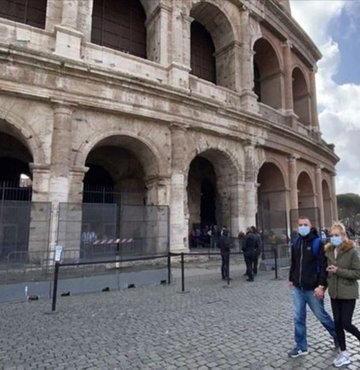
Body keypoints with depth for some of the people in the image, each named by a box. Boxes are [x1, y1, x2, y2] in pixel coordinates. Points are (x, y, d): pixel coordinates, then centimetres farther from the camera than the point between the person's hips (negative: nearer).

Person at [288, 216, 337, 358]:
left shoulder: (317, 242, -11)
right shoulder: (295, 243, 7)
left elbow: (323, 265, -15)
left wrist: (321, 285, -21)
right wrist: (291, 279, 17)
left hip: (312, 289, -5)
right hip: (297, 288, 5)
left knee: (321, 315, 13)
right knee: (298, 318, 9)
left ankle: (338, 336, 40)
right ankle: (301, 347, 22)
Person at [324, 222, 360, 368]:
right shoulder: (328, 251, 3)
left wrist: (338, 271, -21)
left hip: (348, 294, -5)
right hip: (334, 294, 5)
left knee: (346, 323, -1)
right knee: (338, 323, 11)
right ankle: (344, 353, 25)